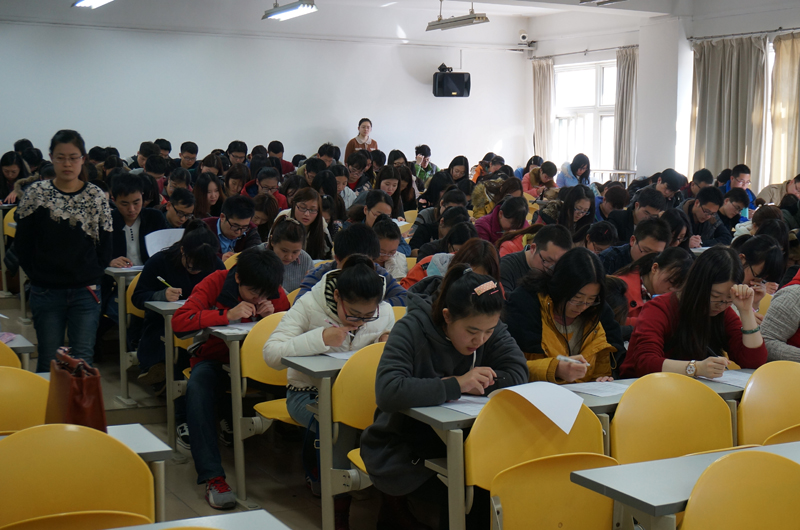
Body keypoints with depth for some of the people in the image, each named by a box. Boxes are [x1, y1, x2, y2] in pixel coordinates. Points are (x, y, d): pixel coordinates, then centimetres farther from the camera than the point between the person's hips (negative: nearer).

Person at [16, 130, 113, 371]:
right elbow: (22, 244, 3)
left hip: (85, 291, 1)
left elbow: (105, 246, 6)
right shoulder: (35, 193, 0)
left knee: (83, 359, 0)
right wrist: (38, 275, -2)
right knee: (48, 361, 5)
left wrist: (92, 279, -1)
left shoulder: (96, 196, 2)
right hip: (46, 292, 0)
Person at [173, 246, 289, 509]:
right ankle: (213, 477, -39)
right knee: (197, 386, -38)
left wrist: (274, 315, -21)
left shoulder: (275, 292, -5)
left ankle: (231, 420, 4)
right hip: (215, 358, -2)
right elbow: (179, 321, -26)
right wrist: (227, 315, -36)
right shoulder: (216, 283, -15)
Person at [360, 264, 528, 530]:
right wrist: (455, 385, -35)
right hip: (400, 445, -4)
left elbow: (518, 374, -12)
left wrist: (474, 383, -24)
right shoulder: (411, 329, -21)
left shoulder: (491, 328, -4)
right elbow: (387, 392, -35)